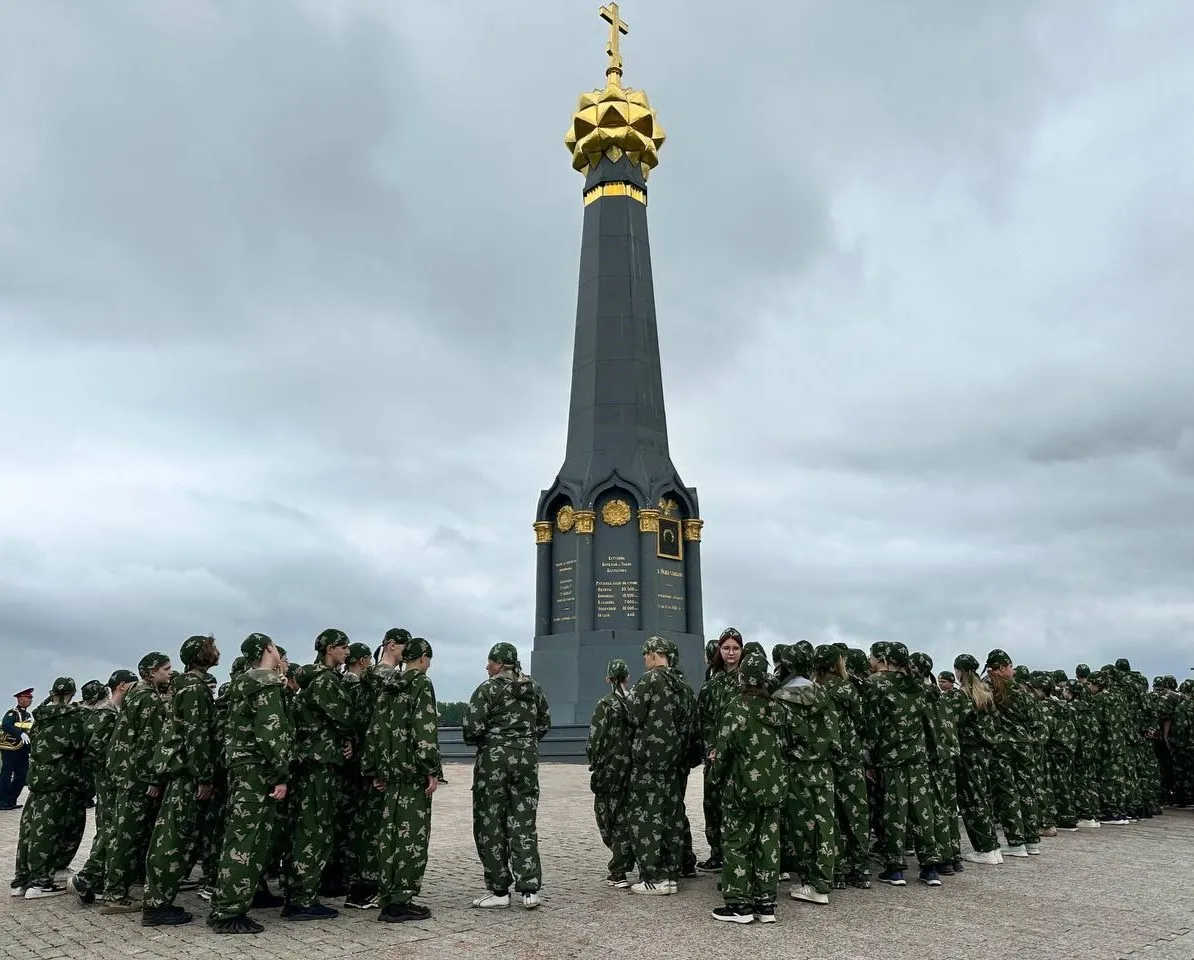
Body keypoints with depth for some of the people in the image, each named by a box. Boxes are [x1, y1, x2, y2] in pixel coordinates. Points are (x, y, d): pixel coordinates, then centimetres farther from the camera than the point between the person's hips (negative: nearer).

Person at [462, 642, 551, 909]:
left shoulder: (488, 689, -9)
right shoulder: (534, 688, 8)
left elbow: (472, 727, -14)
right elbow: (545, 723, 14)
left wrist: (476, 742, 6)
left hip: (494, 758, -5)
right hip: (527, 758, 5)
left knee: (491, 825, 6)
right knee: (523, 824, 9)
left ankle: (499, 891, 11)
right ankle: (529, 889, 4)